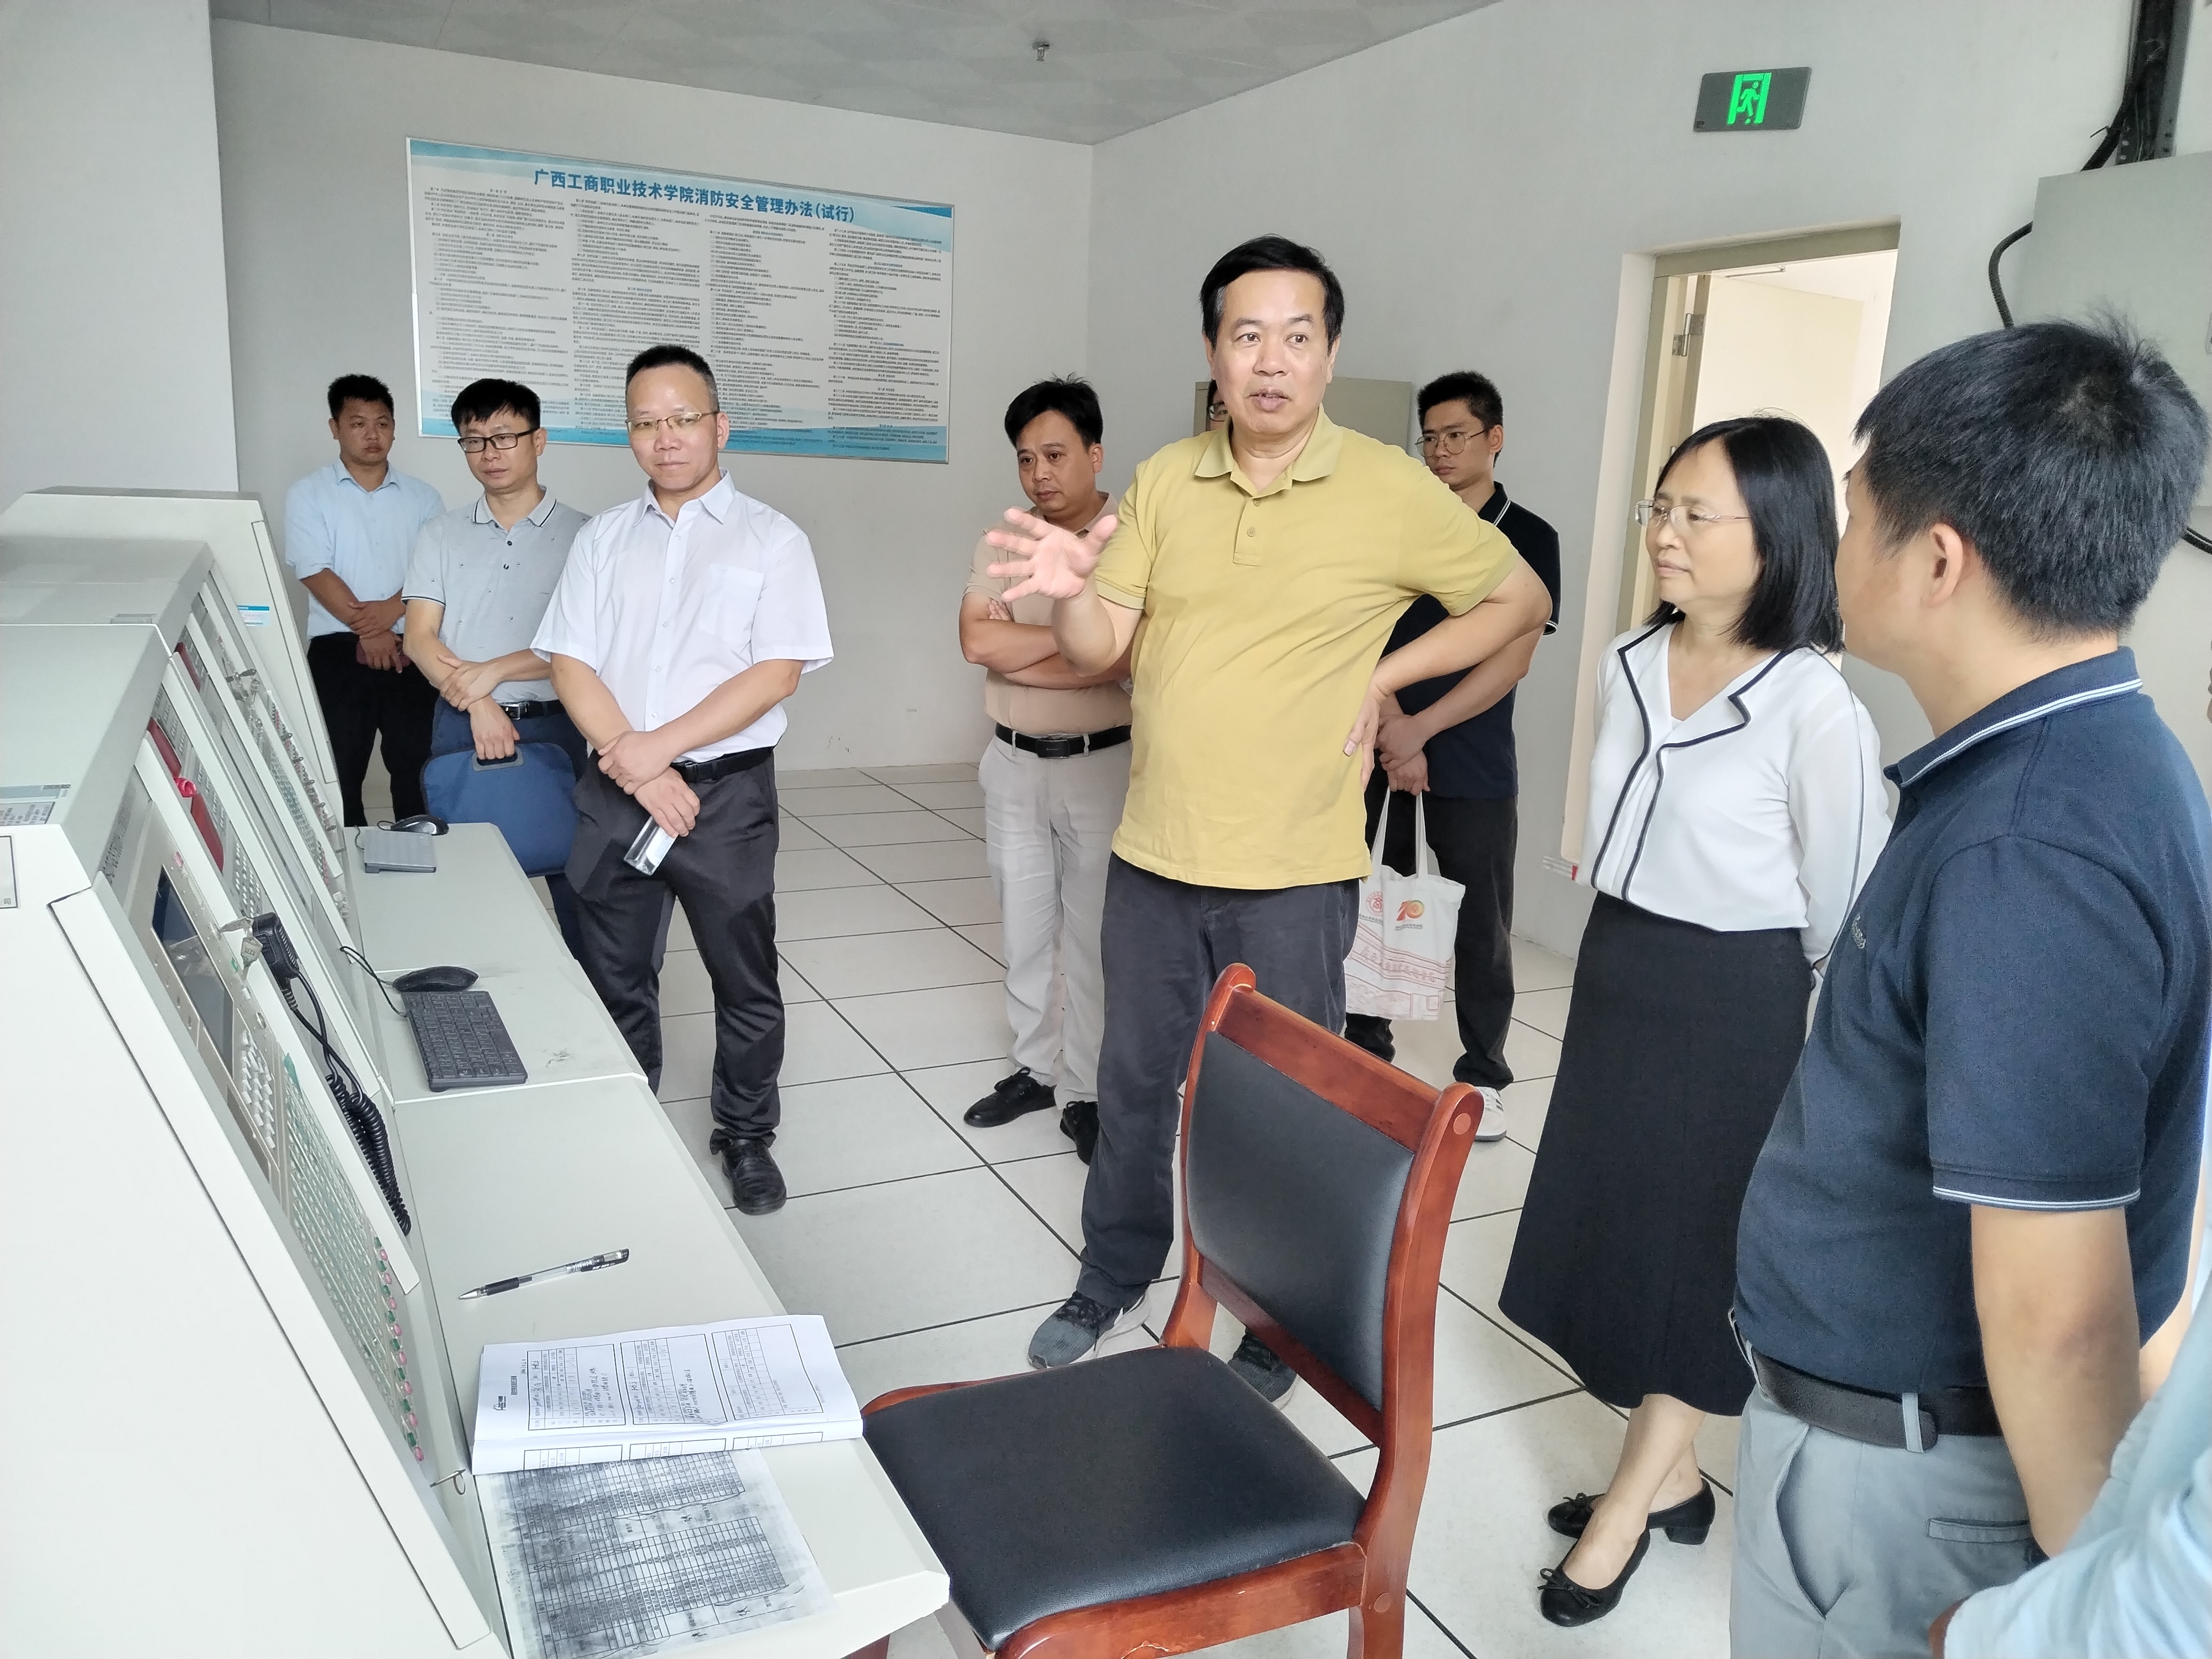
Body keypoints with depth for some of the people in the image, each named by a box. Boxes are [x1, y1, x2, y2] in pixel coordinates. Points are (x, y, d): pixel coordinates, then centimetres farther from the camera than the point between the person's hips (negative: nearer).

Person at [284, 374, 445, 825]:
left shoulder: (423, 497, 11)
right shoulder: (308, 495, 5)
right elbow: (316, 573, -4)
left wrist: (391, 609, -14)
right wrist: (368, 630, -12)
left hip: (411, 650, 1)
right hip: (338, 650, -1)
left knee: (415, 767, 1)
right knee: (341, 770, 3)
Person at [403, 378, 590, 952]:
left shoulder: (579, 534, -1)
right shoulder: (441, 536, 8)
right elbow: (420, 639, 2)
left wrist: (496, 670, -17)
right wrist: (477, 705, -14)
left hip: (552, 726, -3)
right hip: (459, 726, 3)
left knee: (570, 865, 0)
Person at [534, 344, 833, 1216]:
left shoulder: (771, 540, -1)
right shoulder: (603, 539, 10)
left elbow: (779, 672, -11)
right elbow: (570, 662, 2)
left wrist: (659, 746, -16)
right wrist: (635, 766, -13)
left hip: (727, 791, -3)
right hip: (616, 789, 3)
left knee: (744, 978, 7)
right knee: (614, 978, 14)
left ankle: (747, 1136, 27)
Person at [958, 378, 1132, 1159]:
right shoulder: (999, 545, 3)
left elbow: (1120, 660, -22)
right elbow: (977, 640, -10)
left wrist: (1016, 647, -13)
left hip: (1100, 765, -4)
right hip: (1013, 765, 5)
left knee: (1092, 935, 4)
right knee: (1024, 930, 15)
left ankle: (1087, 1094, 17)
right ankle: (1033, 1068, 30)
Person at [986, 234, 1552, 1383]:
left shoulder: (1392, 491, -8)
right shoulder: (1164, 481, 3)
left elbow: (1519, 600, 2)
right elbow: (1099, 648, 1)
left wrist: (1383, 677, -7)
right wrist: (1070, 591, -22)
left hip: (1294, 872, -3)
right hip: (1154, 856, 4)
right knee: (1133, 1084, 18)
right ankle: (1114, 1280, 40)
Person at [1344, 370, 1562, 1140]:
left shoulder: (1529, 537, 0)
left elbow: (1513, 656, -8)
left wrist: (1423, 727, -15)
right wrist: (1392, 732, -12)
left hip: (1476, 766, -2)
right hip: (1382, 753, 2)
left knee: (1480, 927, 4)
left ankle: (1483, 1075, 19)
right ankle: (1365, 1055, 23)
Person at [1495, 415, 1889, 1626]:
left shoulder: (1814, 708, -19)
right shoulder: (1628, 665, 1)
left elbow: (1843, 912, -11)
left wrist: (1738, 990, -2)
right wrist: (1625, 953, 18)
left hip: (1735, 1006, -7)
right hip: (1614, 974, 7)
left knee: (1695, 1248, 8)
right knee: (1611, 1223, 15)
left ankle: (1631, 1503, 27)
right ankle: (1667, 1478, 35)